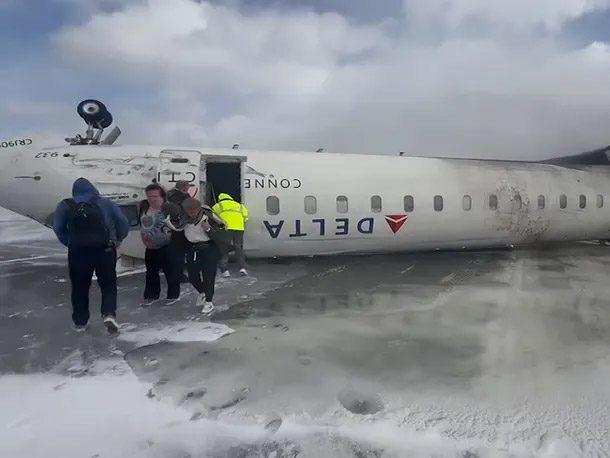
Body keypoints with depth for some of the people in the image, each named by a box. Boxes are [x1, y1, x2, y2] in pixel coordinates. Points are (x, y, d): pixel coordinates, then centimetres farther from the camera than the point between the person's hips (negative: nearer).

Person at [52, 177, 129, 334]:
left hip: (78, 250, 1)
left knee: (80, 286, 14)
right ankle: (109, 314, -8)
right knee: (108, 283, 11)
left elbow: (58, 228, 0)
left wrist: (71, 243, 9)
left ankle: (80, 321, 23)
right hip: (104, 248, 0)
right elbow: (123, 222, 3)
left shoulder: (65, 205, 7)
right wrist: (118, 239, 14)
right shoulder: (104, 202, 8)